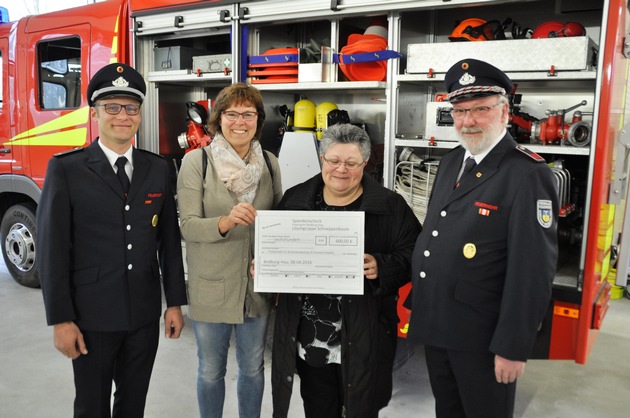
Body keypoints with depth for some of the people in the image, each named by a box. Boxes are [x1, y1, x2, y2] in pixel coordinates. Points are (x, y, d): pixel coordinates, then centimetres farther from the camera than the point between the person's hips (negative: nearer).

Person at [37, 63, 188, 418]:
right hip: (92, 317, -3)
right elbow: (52, 248, -8)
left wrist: (175, 303, 4)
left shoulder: (158, 168, 4)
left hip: (145, 315, 3)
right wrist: (61, 320, -10)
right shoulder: (66, 169, -7)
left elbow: (170, 240, 5)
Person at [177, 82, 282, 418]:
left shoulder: (269, 163, 2)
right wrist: (224, 223, -33)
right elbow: (188, 225, -13)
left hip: (258, 286, 3)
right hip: (212, 287, -2)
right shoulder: (196, 161, -8)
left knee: (253, 368, 18)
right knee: (211, 371, 15)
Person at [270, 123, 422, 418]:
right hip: (307, 338, 3)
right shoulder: (295, 200, 6)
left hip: (362, 339, -2)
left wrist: (382, 268, -22)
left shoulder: (390, 206, -3)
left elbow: (412, 254, -5)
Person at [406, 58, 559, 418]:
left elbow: (533, 271, -20)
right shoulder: (451, 162, 7)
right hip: (434, 324, 7)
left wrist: (513, 348, -19)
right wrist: (420, 306, 14)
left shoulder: (528, 174, -18)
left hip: (481, 335, -7)